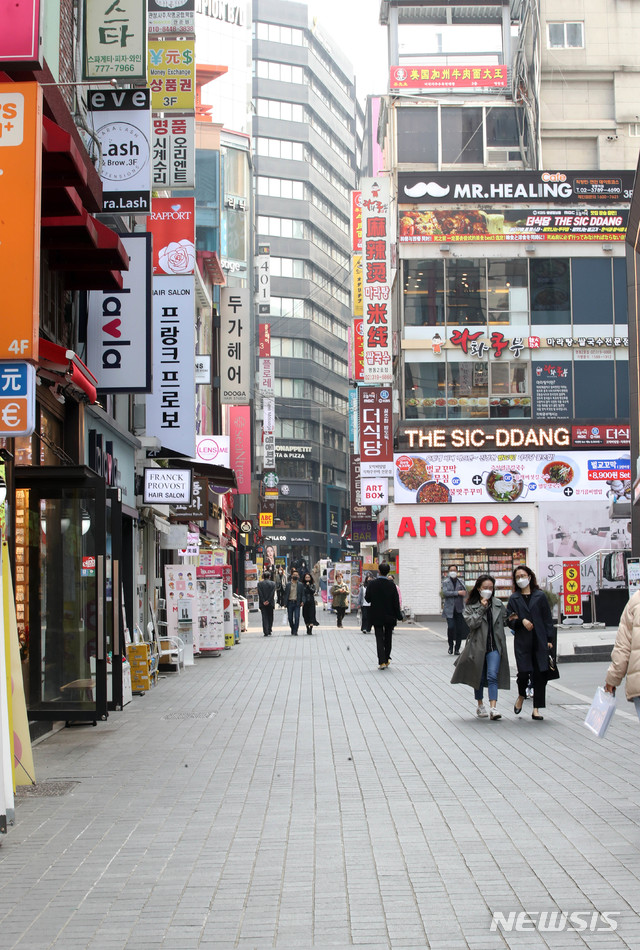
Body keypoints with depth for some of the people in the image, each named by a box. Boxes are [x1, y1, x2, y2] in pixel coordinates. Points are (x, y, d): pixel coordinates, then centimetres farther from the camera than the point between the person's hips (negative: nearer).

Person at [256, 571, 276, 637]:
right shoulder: (273, 583, 2)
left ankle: (265, 632, -8)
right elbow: (273, 594, -6)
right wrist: (268, 601, -7)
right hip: (270, 603, 1)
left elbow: (260, 594, -6)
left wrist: (263, 601, -7)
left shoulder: (260, 584, 0)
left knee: (264, 618, -1)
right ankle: (269, 631, 12)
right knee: (270, 617, 12)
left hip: (263, 604, -1)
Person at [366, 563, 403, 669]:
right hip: (389, 616, 0)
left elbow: (367, 599, -2)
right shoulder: (391, 585, -12)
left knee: (379, 638, 3)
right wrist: (398, 615, -1)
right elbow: (396, 602, -9)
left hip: (376, 616, 0)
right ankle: (386, 659, 25)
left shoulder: (372, 584, -10)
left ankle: (382, 661, -7)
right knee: (388, 638, 17)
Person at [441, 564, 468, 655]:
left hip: (459, 609, 2)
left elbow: (465, 593, 4)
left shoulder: (460, 582, 12)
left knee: (459, 629, 0)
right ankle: (451, 645, 8)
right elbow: (445, 592, -10)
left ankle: (457, 649, 12)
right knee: (450, 627, -15)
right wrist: (458, 593, -14)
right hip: (449, 609, -2)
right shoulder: (446, 582, 5)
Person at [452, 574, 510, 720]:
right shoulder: (470, 605, -1)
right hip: (478, 646, 0)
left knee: (492, 676, -12)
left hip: (494, 645, 0)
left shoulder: (498, 604, 7)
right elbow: (471, 623, -12)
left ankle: (493, 708, -18)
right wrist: (481, 608, -15)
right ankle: (480, 705, 27)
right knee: (479, 676, 11)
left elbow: (505, 620, 19)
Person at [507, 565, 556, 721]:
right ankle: (521, 696, 21)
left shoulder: (540, 596, 7)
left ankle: (536, 709, 8)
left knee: (540, 675, -1)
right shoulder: (514, 599, 9)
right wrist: (521, 621, -13)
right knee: (523, 673, -11)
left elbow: (548, 619, 6)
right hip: (522, 642, 0)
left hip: (540, 642, 0)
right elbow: (509, 621, 7)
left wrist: (550, 640, 0)